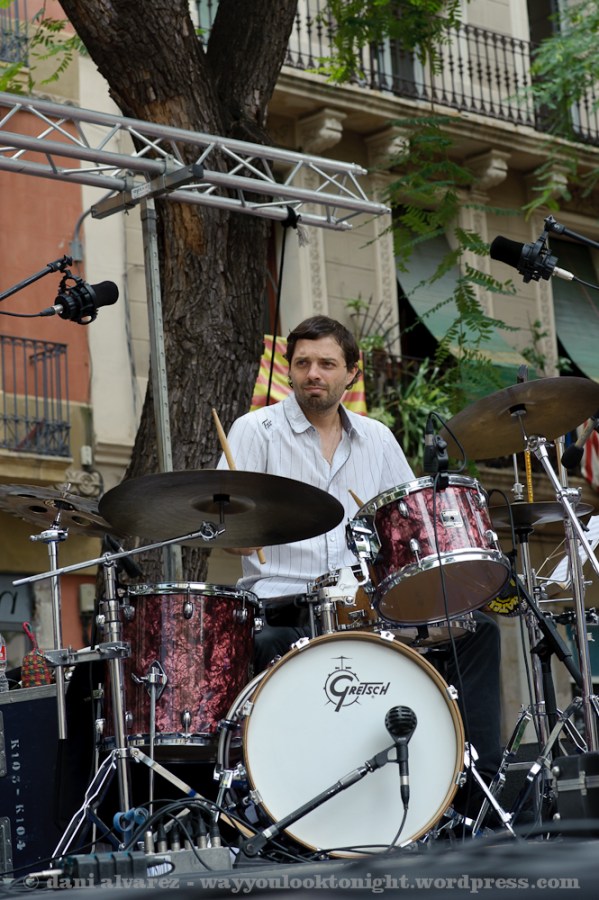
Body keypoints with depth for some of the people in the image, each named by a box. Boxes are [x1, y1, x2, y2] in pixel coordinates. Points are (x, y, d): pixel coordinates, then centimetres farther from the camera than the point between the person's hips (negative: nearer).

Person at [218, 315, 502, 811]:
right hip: (283, 605, -4)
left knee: (478, 627, -12)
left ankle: (480, 775, -12)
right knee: (266, 646, -38)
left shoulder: (377, 438, 16)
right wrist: (244, 535, -31)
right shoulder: (256, 430, 2)